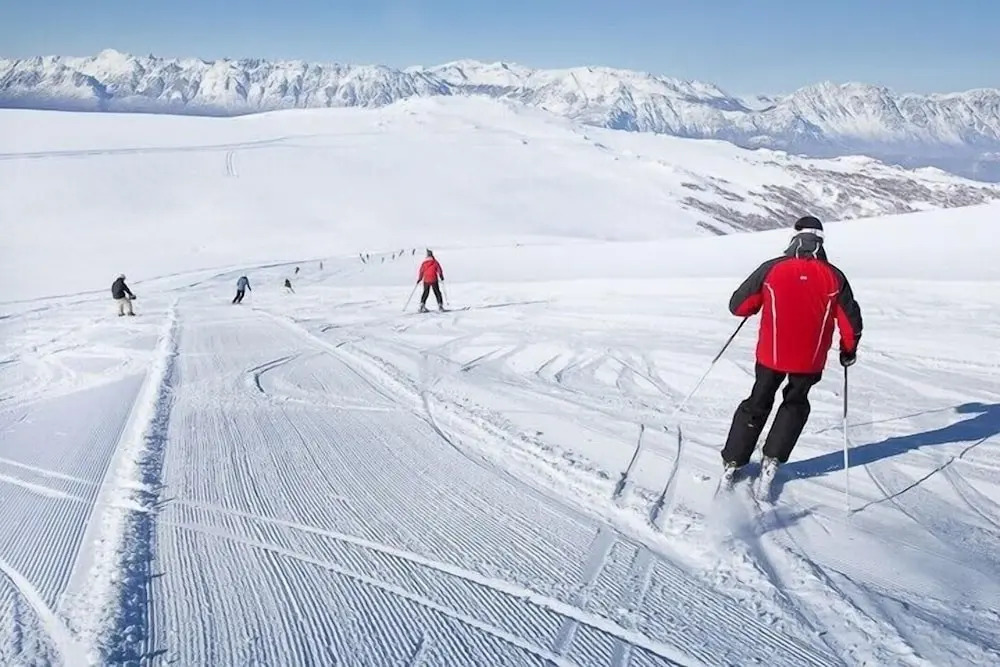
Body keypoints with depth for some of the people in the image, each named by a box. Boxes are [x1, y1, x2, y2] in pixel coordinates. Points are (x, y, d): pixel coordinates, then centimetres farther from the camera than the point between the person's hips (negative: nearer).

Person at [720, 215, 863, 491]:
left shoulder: (771, 269, -8)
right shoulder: (834, 277, -5)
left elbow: (738, 306, -3)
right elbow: (851, 323, 1)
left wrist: (759, 303, 18)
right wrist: (849, 350, 19)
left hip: (771, 355, 0)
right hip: (810, 360, 1)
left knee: (757, 405, 19)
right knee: (795, 405, 25)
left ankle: (731, 464, 19)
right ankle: (772, 461, 15)